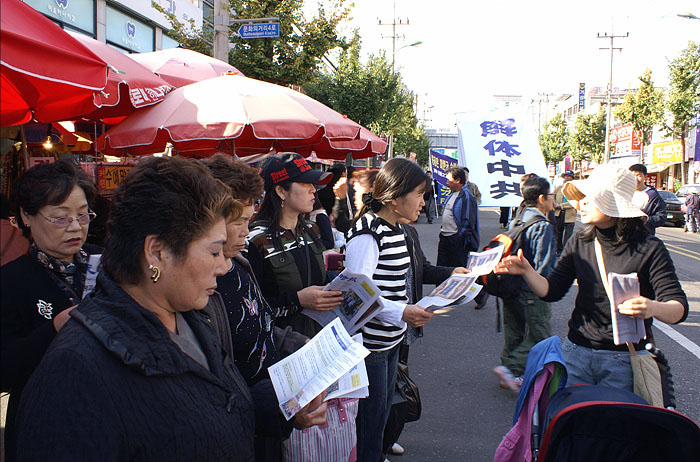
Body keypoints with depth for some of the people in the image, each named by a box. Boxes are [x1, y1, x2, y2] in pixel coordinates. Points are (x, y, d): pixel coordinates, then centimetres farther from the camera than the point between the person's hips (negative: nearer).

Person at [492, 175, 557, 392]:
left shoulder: (515, 222, 8)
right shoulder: (543, 227, -17)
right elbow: (543, 266, -21)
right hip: (532, 293, -8)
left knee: (514, 334, 17)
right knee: (540, 336, 2)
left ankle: (510, 376, 24)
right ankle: (511, 369, -6)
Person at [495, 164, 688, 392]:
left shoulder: (648, 248, -11)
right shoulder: (579, 243, 2)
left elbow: (679, 307, -13)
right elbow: (552, 291, 1)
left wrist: (654, 308, -35)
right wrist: (526, 271, -17)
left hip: (624, 362, -3)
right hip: (576, 353, 3)